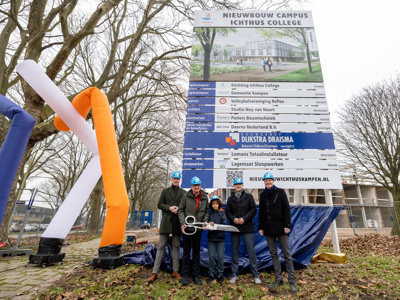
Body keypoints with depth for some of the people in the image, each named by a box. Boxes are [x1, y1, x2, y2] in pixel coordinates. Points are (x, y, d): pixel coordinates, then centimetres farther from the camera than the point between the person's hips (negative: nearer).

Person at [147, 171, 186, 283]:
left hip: (177, 222, 1)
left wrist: (179, 209, -13)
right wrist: (169, 208, -12)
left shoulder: (183, 192, 8)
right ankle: (155, 272, 9)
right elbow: (159, 204, 3)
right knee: (161, 246, 2)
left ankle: (175, 271, 19)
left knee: (176, 246, 10)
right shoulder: (165, 191, 9)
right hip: (166, 221, 0)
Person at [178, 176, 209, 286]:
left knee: (196, 252, 12)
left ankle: (196, 275, 24)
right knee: (186, 251, 7)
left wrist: (205, 221, -5)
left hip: (198, 228, 2)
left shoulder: (205, 197, 3)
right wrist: (182, 223, -13)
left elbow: (207, 211, 11)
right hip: (187, 228, -2)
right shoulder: (186, 196, -5)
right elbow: (180, 210, -3)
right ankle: (185, 275, 20)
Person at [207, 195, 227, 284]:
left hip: (220, 237, -2)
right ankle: (211, 275, 19)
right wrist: (209, 224, -21)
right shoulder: (210, 213, 8)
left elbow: (224, 224, -8)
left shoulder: (222, 213, 1)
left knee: (220, 257, 4)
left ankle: (220, 275, 19)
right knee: (211, 257, 6)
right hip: (211, 237, 2)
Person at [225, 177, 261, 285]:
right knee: (235, 251, 10)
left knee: (251, 251, 1)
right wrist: (233, 219, -11)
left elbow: (253, 210, -2)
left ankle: (256, 275, 14)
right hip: (234, 228, 3)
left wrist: (244, 219, -12)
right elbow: (227, 212, 8)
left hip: (247, 228, -2)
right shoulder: (230, 198, 10)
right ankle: (234, 274, 21)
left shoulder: (248, 196, 3)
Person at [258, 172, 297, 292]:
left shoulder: (280, 192, -1)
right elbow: (260, 212, 13)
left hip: (280, 228, -4)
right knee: (273, 254, 9)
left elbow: (286, 209, -4)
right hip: (268, 228, 4)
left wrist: (287, 225, -11)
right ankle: (279, 279, 20)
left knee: (287, 254, 2)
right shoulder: (262, 195, 11)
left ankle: (291, 281, 11)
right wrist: (260, 227, 9)